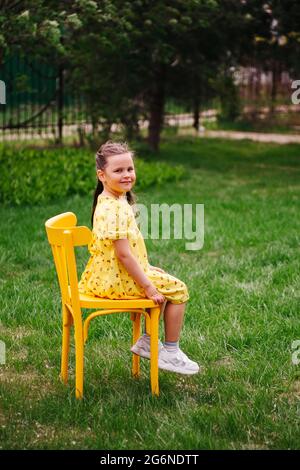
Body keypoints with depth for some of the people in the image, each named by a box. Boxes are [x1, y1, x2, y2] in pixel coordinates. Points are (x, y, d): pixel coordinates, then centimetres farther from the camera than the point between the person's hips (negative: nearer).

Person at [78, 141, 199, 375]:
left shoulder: (117, 201, 9)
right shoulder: (113, 210, -25)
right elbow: (123, 254, -26)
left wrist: (146, 268, 18)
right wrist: (148, 287, -21)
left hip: (110, 275, 10)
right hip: (117, 280, -10)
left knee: (163, 283, 26)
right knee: (177, 290, -2)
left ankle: (148, 341, 31)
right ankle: (171, 353, 10)